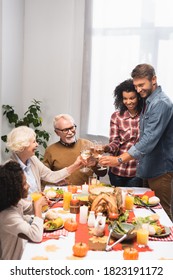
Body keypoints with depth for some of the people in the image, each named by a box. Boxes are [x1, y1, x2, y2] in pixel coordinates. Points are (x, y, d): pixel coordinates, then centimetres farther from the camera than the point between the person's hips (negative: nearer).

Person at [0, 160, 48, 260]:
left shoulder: (14, 201, -7)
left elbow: (32, 208, 15)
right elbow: (36, 236, -41)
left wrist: (39, 203, -9)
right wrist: (38, 205, -29)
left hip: (22, 252, 8)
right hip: (14, 259, -8)